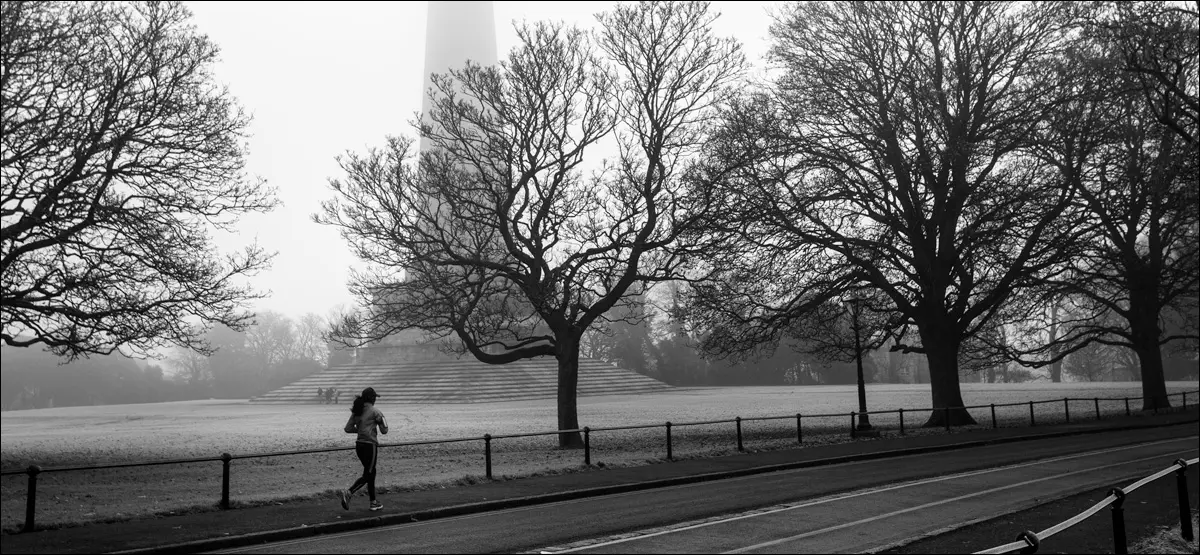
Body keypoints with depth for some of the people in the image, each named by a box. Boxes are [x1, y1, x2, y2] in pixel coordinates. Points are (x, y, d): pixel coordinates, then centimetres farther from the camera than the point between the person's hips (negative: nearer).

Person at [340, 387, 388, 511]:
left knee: (371, 472, 16)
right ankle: (348, 493, -19)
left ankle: (373, 502, 20)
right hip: (370, 445, -7)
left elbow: (348, 428, 7)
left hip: (359, 445, 7)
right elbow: (384, 430, -7)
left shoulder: (356, 411, 8)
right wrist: (382, 420, 10)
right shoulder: (375, 412, -10)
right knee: (367, 475, -1)